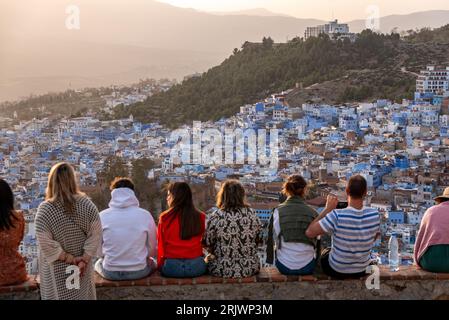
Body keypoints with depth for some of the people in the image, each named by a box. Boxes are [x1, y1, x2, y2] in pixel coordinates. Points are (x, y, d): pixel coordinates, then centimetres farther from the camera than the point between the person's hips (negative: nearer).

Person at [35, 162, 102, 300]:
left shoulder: (45, 209, -18)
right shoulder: (87, 204, -10)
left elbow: (46, 244, -18)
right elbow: (95, 235, -10)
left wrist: (69, 258, -9)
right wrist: (84, 260, -7)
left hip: (57, 269, -2)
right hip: (83, 266, 3)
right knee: (83, 295, 20)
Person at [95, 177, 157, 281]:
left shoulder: (102, 216, -7)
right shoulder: (145, 215, -8)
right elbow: (152, 251, -2)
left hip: (110, 273, 0)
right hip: (139, 272, 0)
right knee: (152, 262, 33)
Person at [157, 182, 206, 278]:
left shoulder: (164, 217, -6)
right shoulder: (201, 217, -1)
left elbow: (161, 245, 1)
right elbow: (203, 242, 10)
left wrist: (160, 265, 14)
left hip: (171, 268, -1)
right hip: (197, 267, 2)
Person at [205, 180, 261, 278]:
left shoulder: (215, 217, -12)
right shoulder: (252, 214, -4)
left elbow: (208, 244, -3)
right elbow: (257, 240, 7)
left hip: (223, 270, -2)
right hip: (250, 269, 3)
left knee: (207, 260, 27)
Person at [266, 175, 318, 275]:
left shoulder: (278, 211, -8)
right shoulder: (313, 213, -6)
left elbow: (275, 237, -3)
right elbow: (316, 240, 2)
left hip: (284, 267, 0)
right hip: (307, 268, 0)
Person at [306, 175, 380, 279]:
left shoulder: (337, 216, -33)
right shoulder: (375, 215, -20)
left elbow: (309, 233, -28)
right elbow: (373, 239, -2)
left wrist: (327, 209, -22)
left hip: (337, 270, -3)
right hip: (362, 270, 3)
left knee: (324, 252, 32)